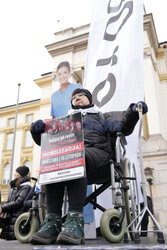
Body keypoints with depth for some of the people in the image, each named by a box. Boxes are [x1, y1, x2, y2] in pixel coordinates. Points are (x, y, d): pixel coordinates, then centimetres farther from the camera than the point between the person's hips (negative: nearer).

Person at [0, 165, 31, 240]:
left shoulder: (26, 187, -8)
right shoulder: (15, 187, 19)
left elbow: (18, 202, -17)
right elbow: (9, 201, 14)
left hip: (17, 216, -8)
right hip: (9, 216, 8)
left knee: (11, 237, -10)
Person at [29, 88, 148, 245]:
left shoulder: (100, 117, 33)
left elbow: (123, 129, 21)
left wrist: (133, 112, 4)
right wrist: (37, 130, 5)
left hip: (97, 152, -2)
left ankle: (75, 220, -45)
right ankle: (52, 222, -38)